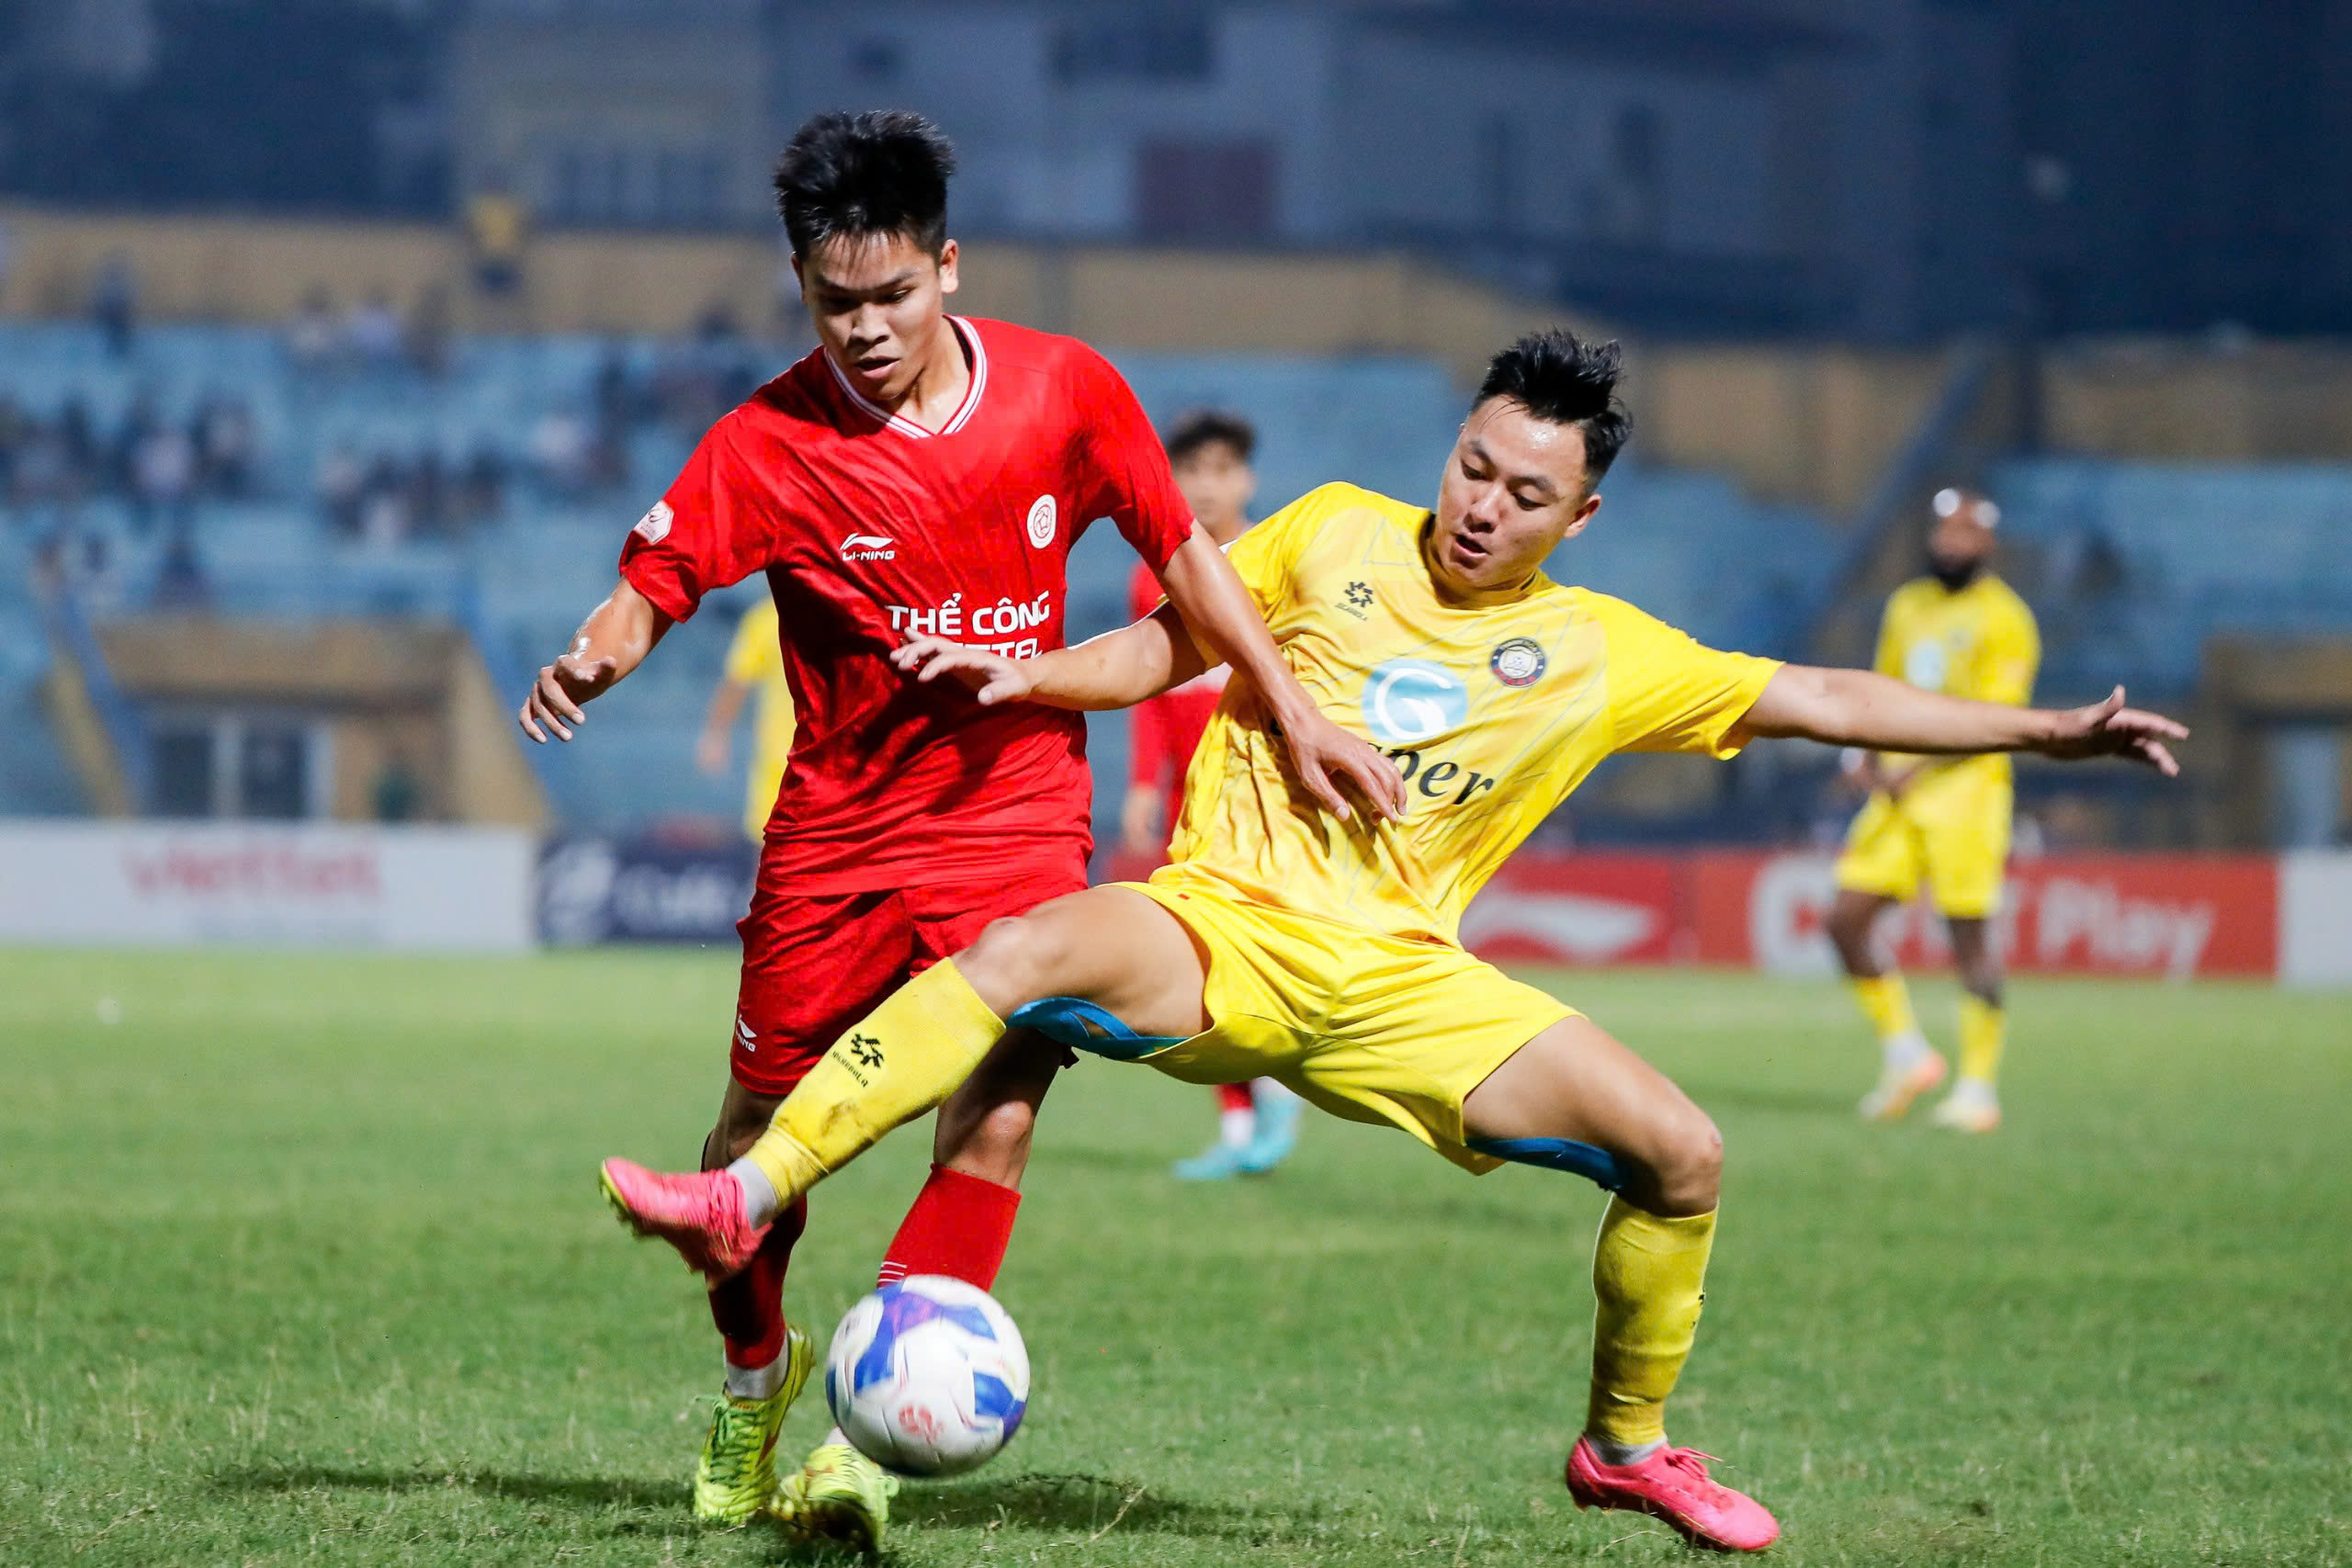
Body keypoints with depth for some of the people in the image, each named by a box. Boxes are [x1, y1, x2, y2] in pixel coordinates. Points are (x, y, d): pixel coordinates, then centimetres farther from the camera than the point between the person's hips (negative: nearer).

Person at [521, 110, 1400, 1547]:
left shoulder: (1066, 392, -6)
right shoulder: (770, 445, -12)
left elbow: (1182, 552, 5)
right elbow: (655, 581, -12)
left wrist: (1297, 713, 4)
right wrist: (596, 658, -36)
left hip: (1018, 821, 0)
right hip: (840, 827, 0)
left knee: (997, 1116, -17)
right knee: (765, 1126, 6)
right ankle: (757, 1374, 34)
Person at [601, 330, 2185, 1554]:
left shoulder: (1603, 654, 7)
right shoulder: (1337, 535, 6)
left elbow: (1823, 700, 10)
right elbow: (1166, 646, 13)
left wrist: (2044, 728, 6)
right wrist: (1026, 677, -6)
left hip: (1397, 980, 2)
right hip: (1220, 930, -2)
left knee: (1682, 1153, -9)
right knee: (1019, 956, -35)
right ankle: (749, 1197, -36)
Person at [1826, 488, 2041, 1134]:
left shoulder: (2003, 619, -6)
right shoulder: (1907, 607, 16)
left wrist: (1917, 770, -21)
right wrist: (1868, 754, 5)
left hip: (1966, 787, -7)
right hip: (1898, 790, 7)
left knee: (1970, 938, -6)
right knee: (1845, 921, -2)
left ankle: (1978, 1088, 2)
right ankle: (1904, 1053, 12)